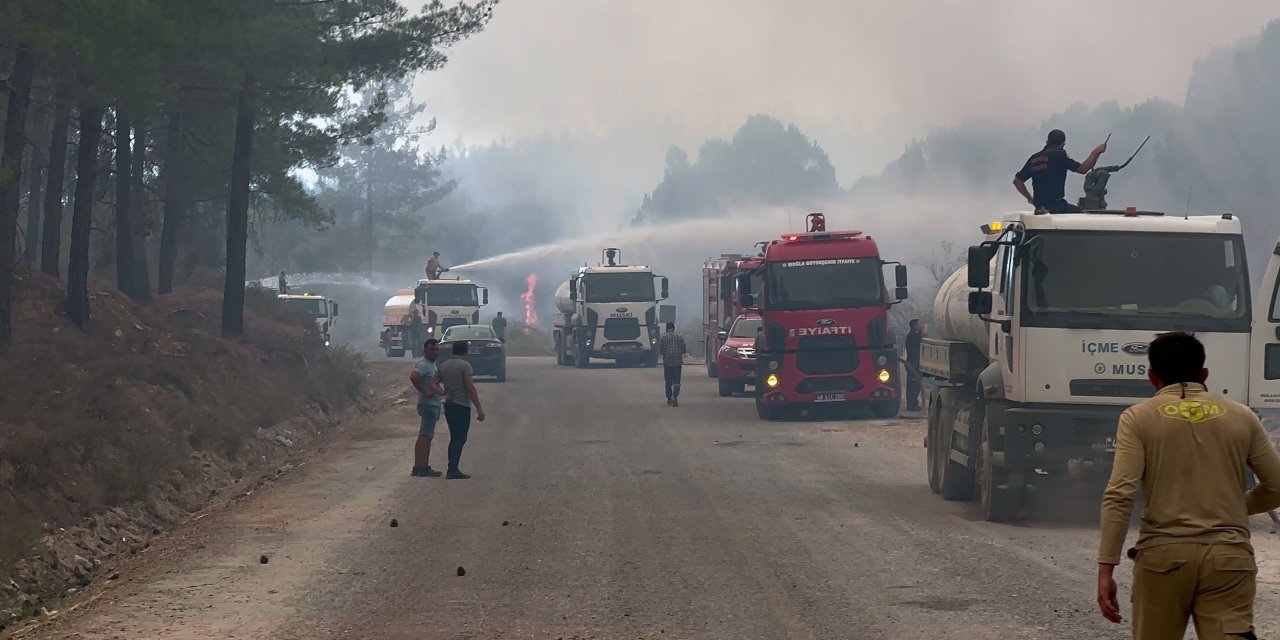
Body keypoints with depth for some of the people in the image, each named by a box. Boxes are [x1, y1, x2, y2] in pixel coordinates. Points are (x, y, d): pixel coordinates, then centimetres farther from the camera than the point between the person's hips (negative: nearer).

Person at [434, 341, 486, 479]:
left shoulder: (443, 366, 8)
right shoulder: (465, 365, -11)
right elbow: (470, 388, -17)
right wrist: (479, 408, -17)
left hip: (448, 405, 7)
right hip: (462, 405, -7)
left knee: (455, 438, 15)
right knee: (460, 439, -4)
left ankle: (453, 469, 15)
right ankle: (452, 470, -10)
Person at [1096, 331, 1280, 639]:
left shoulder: (1139, 417, 3)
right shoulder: (1241, 417, 10)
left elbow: (1119, 496, -8)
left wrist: (1106, 569, -8)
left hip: (1163, 556, -1)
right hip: (1228, 557, 1)